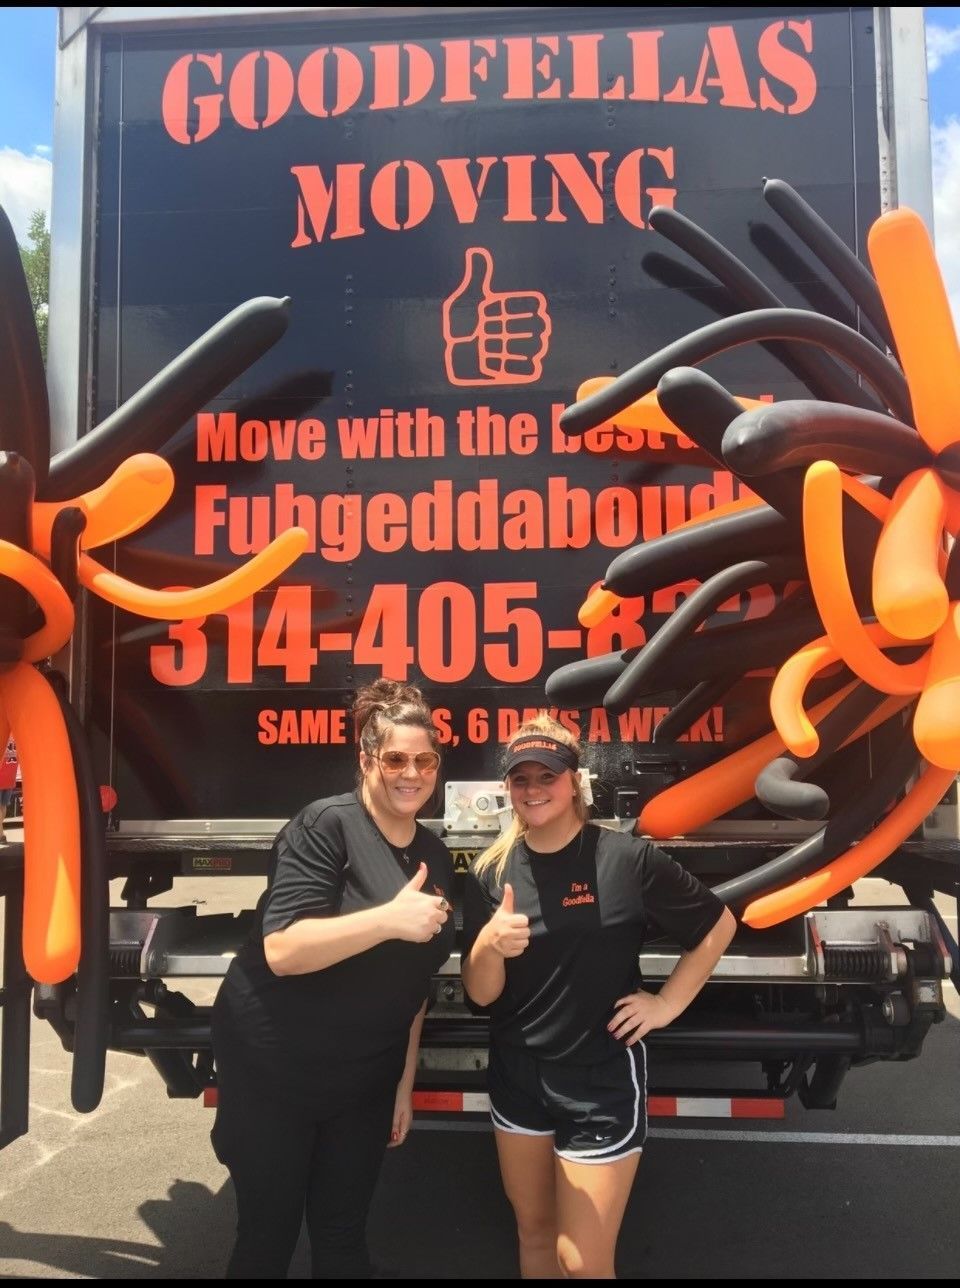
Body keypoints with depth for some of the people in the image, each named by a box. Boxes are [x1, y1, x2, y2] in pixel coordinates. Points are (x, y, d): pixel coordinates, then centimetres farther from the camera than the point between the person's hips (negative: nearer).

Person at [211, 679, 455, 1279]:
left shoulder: (436, 855, 3)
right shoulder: (326, 825, -17)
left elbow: (414, 981, 10)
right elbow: (281, 950, -26)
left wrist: (405, 1081, 11)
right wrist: (390, 918, -34)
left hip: (365, 1079, 5)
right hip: (272, 1068, -5)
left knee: (344, 1237, 15)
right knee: (269, 1233, 10)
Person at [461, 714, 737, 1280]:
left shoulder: (627, 859, -14)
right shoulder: (491, 874, -4)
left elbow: (719, 925, -3)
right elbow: (481, 995, -5)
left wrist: (667, 1005, -6)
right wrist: (489, 943, -25)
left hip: (603, 1080, -4)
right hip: (517, 1076, 4)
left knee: (583, 1260, 1)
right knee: (534, 1231, 20)